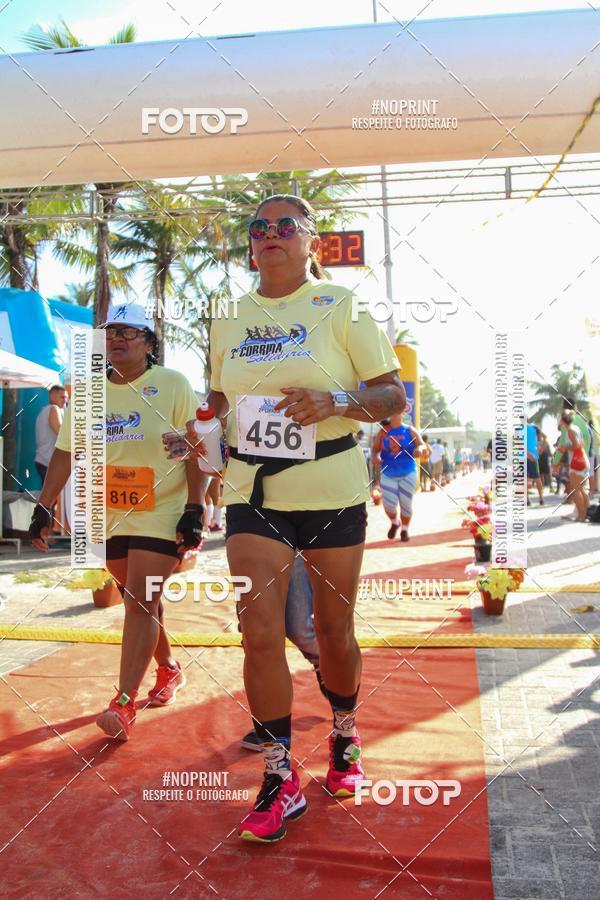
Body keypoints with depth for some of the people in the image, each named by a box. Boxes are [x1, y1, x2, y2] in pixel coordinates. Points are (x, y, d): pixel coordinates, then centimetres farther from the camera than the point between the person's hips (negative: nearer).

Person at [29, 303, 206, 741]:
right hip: (111, 516, 5)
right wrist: (43, 508, 4)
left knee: (141, 602, -10)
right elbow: (65, 452, 9)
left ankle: (124, 703, -4)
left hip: (161, 515, -5)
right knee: (140, 601, 16)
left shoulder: (173, 384, -8)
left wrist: (194, 511, -14)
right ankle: (169, 670, 36)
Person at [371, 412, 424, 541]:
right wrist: (375, 456, -18)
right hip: (387, 474, 1)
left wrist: (419, 449, -28)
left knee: (406, 504, 6)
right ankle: (395, 523, 29)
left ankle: (404, 529, 29)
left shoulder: (410, 430, 0)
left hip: (408, 474, 0)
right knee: (389, 506, -4)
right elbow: (375, 448, 4)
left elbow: (421, 444, -4)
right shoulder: (383, 431, 3)